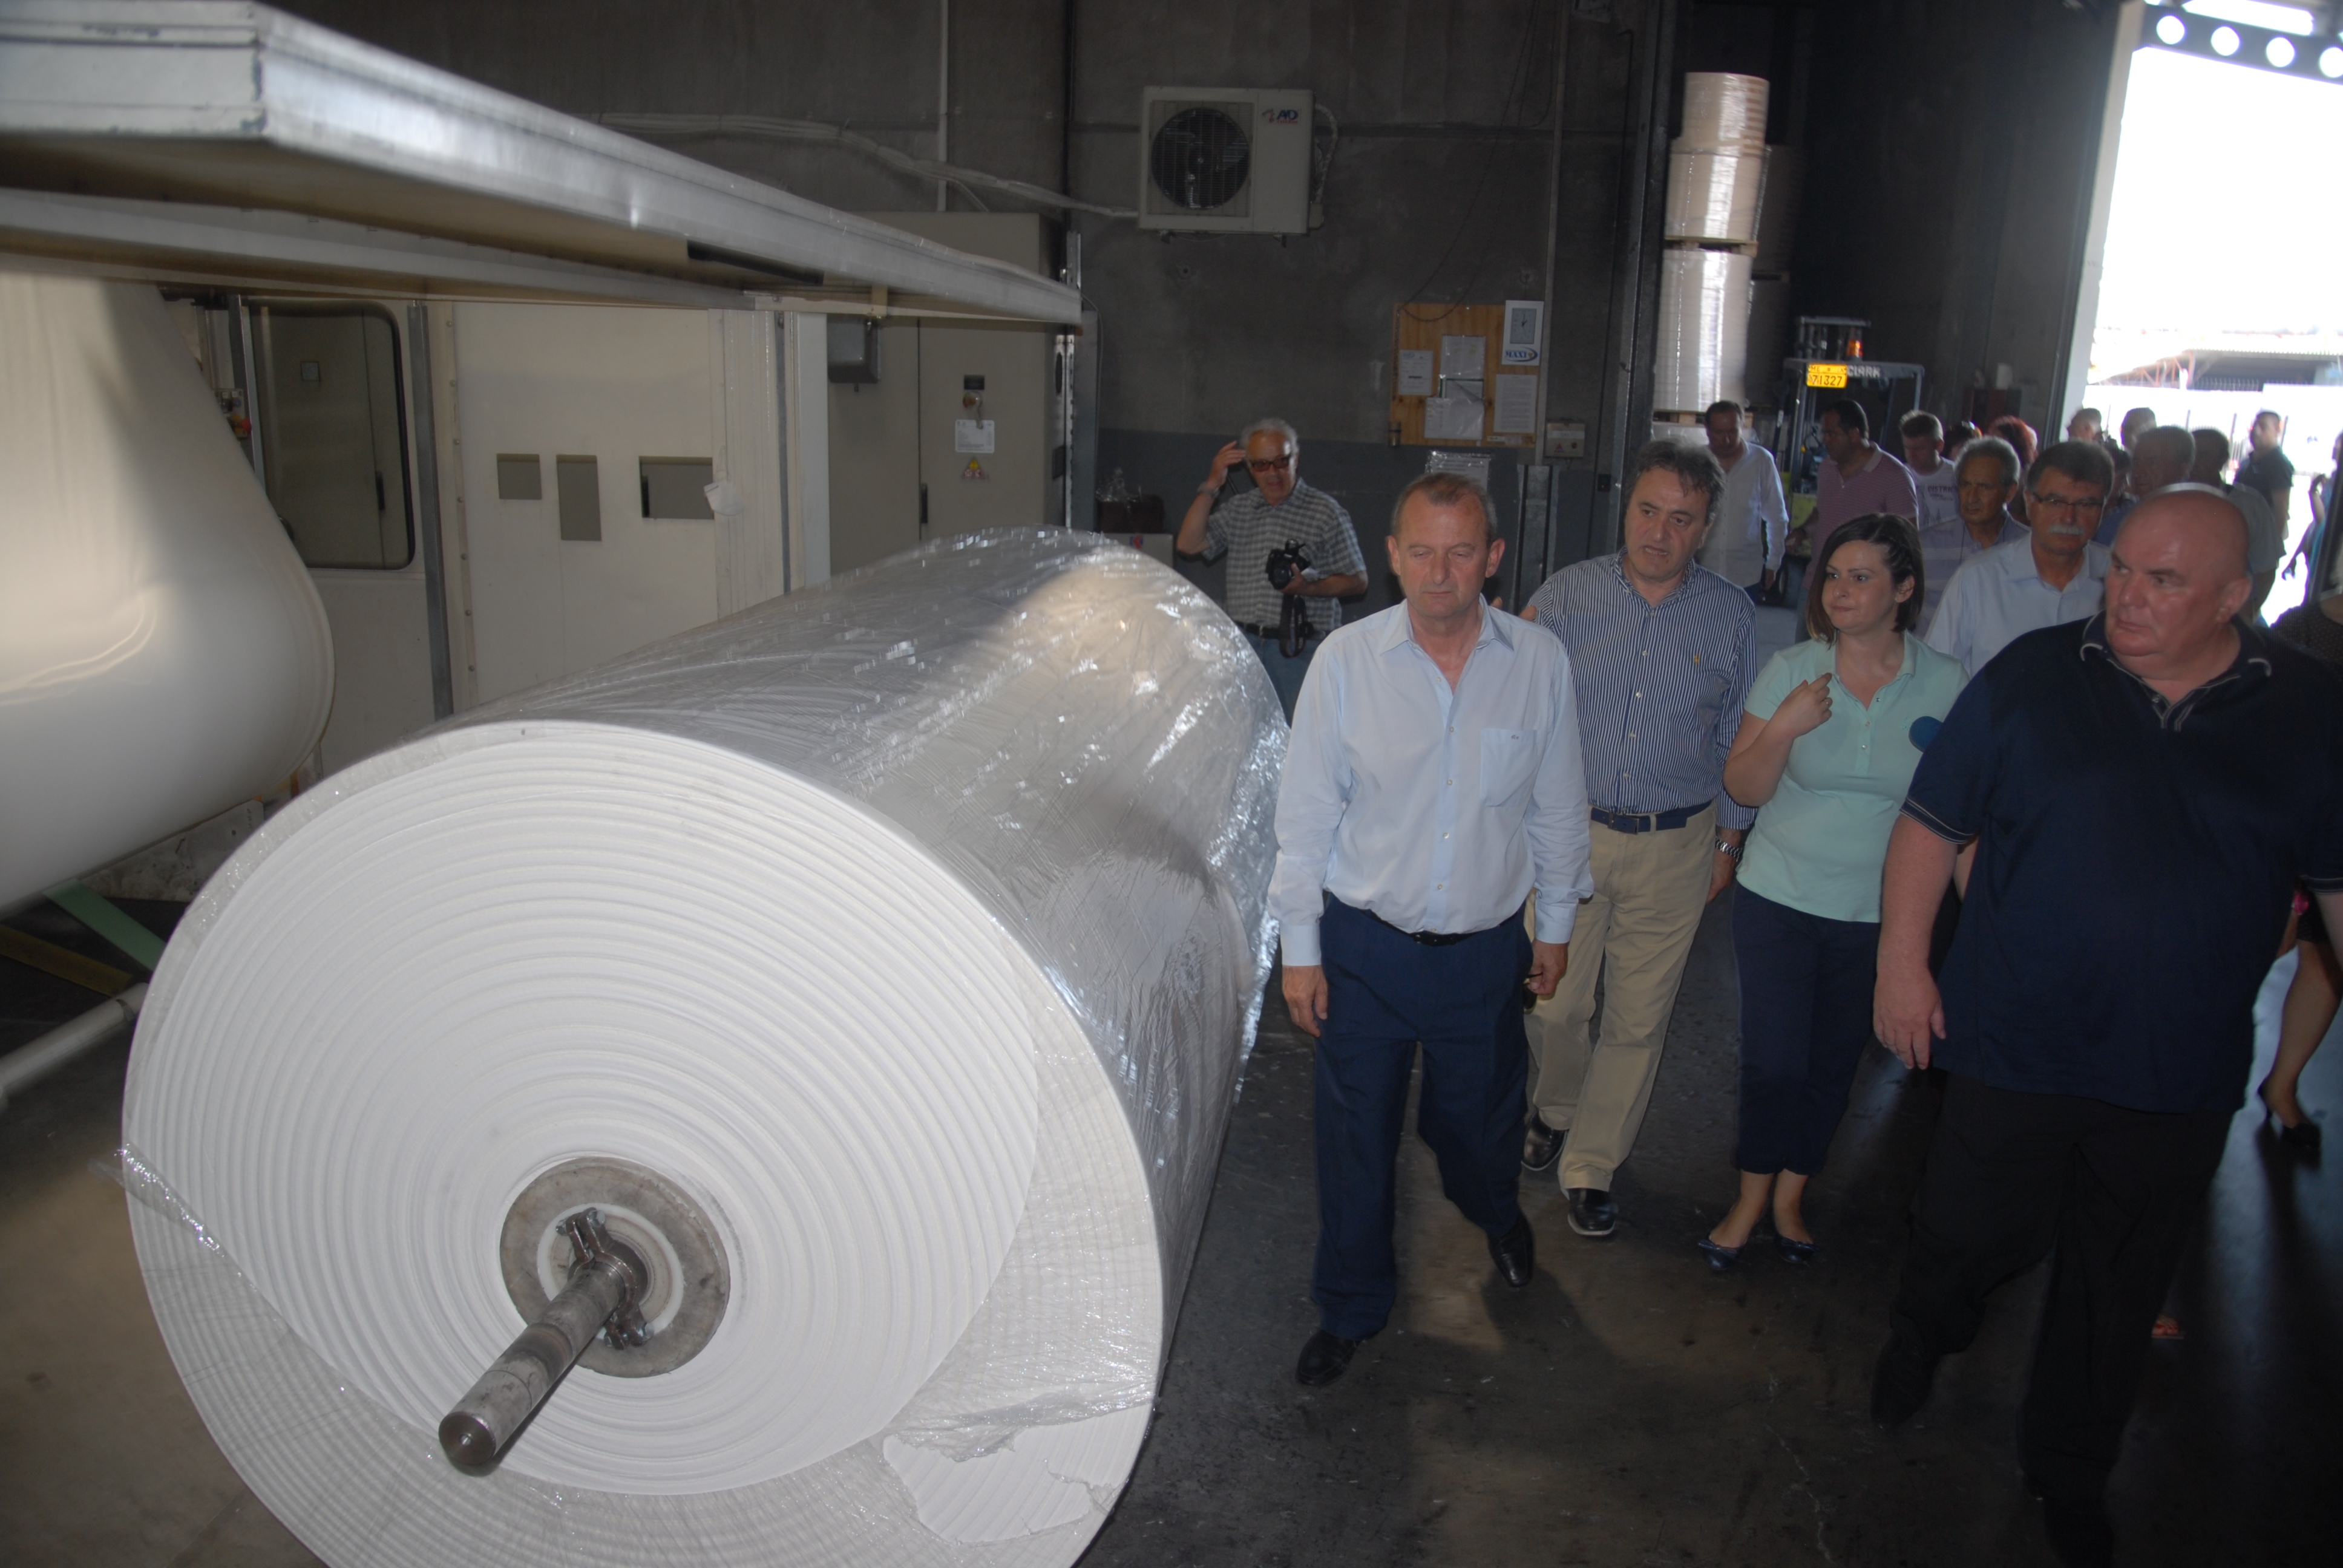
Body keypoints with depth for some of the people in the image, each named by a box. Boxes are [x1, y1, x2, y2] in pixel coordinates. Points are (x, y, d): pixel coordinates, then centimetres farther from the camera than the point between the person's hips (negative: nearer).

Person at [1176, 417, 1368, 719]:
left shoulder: (1325, 511, 1)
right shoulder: (1237, 509, 14)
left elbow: (1357, 581, 2)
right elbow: (1188, 544, 4)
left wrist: (1308, 587, -16)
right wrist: (1212, 485, -1)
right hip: (1243, 646, 4)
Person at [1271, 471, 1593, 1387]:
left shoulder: (1540, 663, -7)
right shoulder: (1347, 660, -11)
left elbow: (1558, 806, 5)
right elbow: (1306, 812, -5)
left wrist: (1556, 926, 12)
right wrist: (1300, 949, -4)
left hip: (1486, 949, 1)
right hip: (1364, 944, -1)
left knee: (1480, 1121, 21)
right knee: (1355, 1137, 11)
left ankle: (1498, 1214, 57)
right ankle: (1350, 1307, 35)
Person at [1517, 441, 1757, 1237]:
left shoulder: (1731, 617, 0)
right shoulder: (1565, 596, -3)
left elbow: (1738, 740, 9)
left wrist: (1729, 839, 10)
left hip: (1676, 847, 1)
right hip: (1568, 832, 0)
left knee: (1639, 1018, 7)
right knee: (1556, 1000, 8)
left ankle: (1590, 1165, 24)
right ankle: (1556, 1111, 39)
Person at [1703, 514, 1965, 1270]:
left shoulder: (1945, 683, -6)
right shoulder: (1791, 670, -6)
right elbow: (1744, 789, -5)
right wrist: (1783, 727, -21)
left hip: (1880, 916, 1)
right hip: (1779, 901, -1)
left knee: (1833, 1064, 13)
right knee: (1773, 1061, 1)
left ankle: (1790, 1197, 35)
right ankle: (1751, 1201, 25)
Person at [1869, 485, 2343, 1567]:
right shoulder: (2032, 676, -7)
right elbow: (1933, 821, -2)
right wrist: (1903, 964, -5)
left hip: (2180, 1079, 2)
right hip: (2013, 1047, -1)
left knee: (2118, 1294, 17)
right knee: (1970, 1239, 11)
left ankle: (2070, 1476, 41)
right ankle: (1922, 1334, 47)